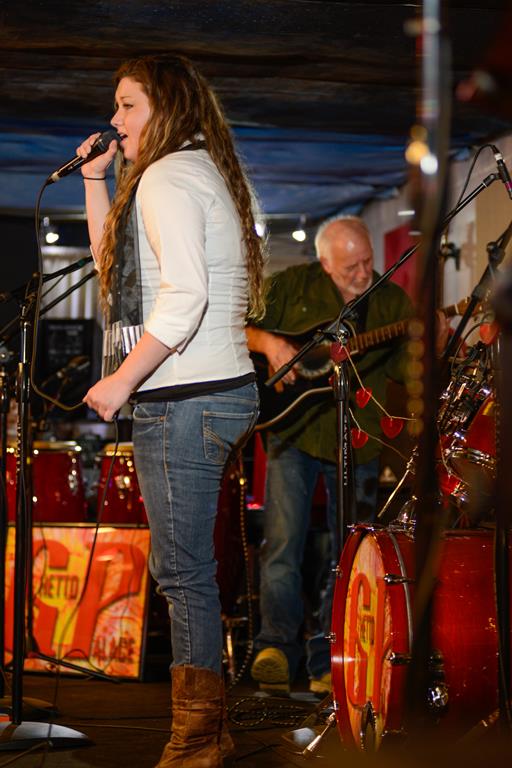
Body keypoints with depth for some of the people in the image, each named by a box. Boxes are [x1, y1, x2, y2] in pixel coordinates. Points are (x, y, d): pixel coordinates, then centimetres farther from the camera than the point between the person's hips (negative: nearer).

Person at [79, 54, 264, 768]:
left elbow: (183, 296, -23)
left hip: (184, 399, -11)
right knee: (185, 565, 14)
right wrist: (94, 179, 20)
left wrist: (121, 380, -18)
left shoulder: (165, 178, -11)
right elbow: (115, 266, 27)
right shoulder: (202, 172, 21)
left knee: (183, 569, -5)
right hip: (219, 389, 11)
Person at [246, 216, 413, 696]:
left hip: (358, 443, 2)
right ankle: (277, 644, 1)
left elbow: (405, 369, -3)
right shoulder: (292, 286, 0)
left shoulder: (391, 301, 3)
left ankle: (328, 661, 14)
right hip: (294, 432, -2)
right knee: (282, 543, -9)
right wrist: (268, 341, -16)